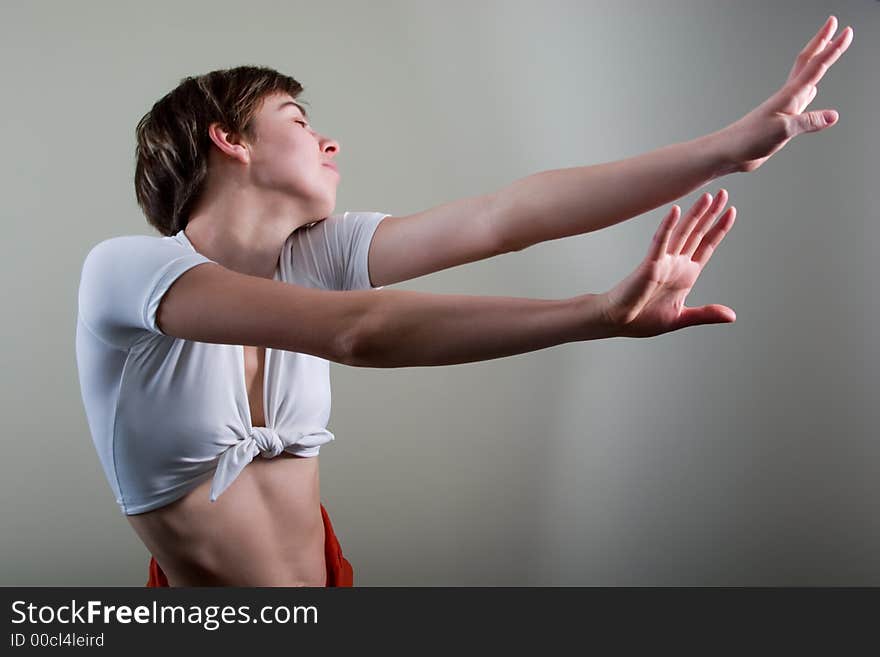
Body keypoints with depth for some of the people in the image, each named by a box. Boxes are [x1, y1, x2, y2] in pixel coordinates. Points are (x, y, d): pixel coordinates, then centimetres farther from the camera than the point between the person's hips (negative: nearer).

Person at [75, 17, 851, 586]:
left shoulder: (314, 252, -6)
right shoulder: (121, 269, -21)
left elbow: (505, 218, -16)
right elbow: (353, 330, -35)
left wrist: (734, 144, -20)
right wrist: (598, 312, -40)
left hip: (330, 580, 5)